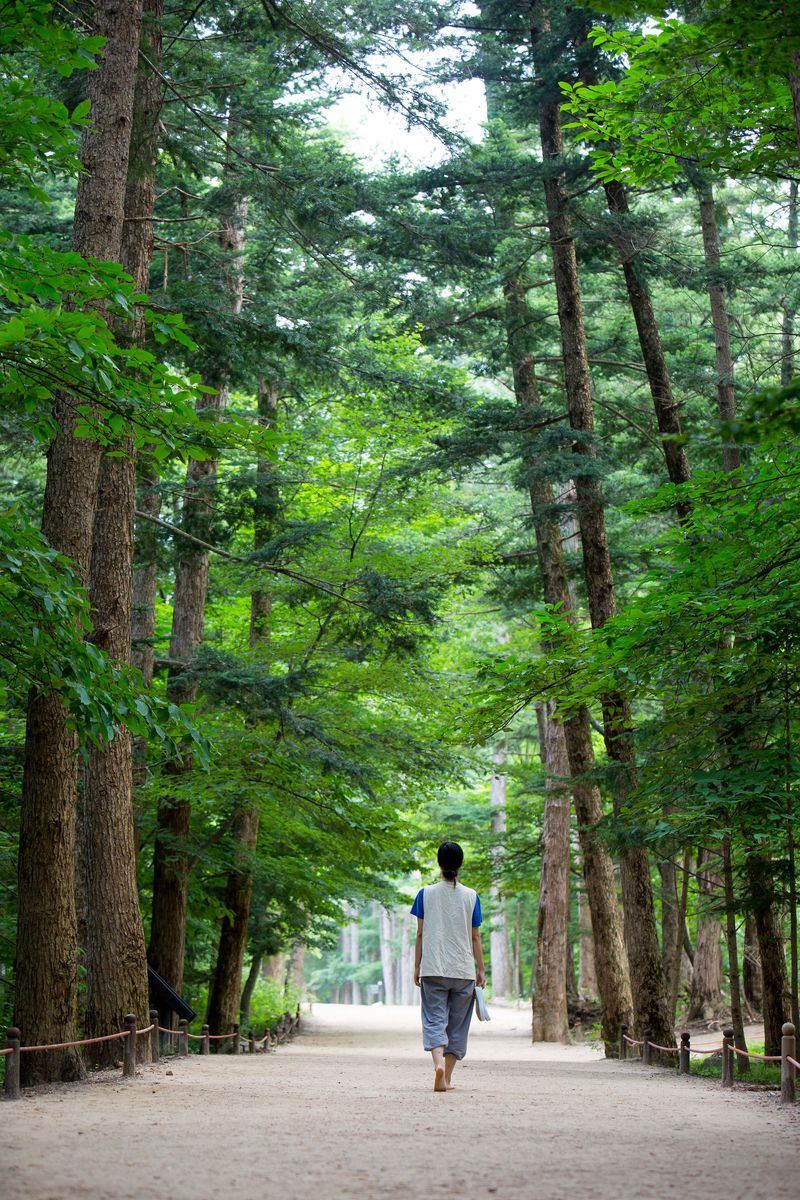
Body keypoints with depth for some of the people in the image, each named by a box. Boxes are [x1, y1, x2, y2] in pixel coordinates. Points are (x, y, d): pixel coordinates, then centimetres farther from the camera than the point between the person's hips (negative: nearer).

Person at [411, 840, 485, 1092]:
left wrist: (417, 967, 9)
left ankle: (439, 1062, -27)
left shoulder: (426, 894, 0)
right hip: (463, 970, 1)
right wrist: (481, 969, 10)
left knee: (434, 1019, -2)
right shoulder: (471, 896, 1)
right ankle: (447, 1077, 12)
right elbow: (475, 937, 3)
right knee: (457, 1022, 10)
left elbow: (420, 933, 2)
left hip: (433, 968, -1)